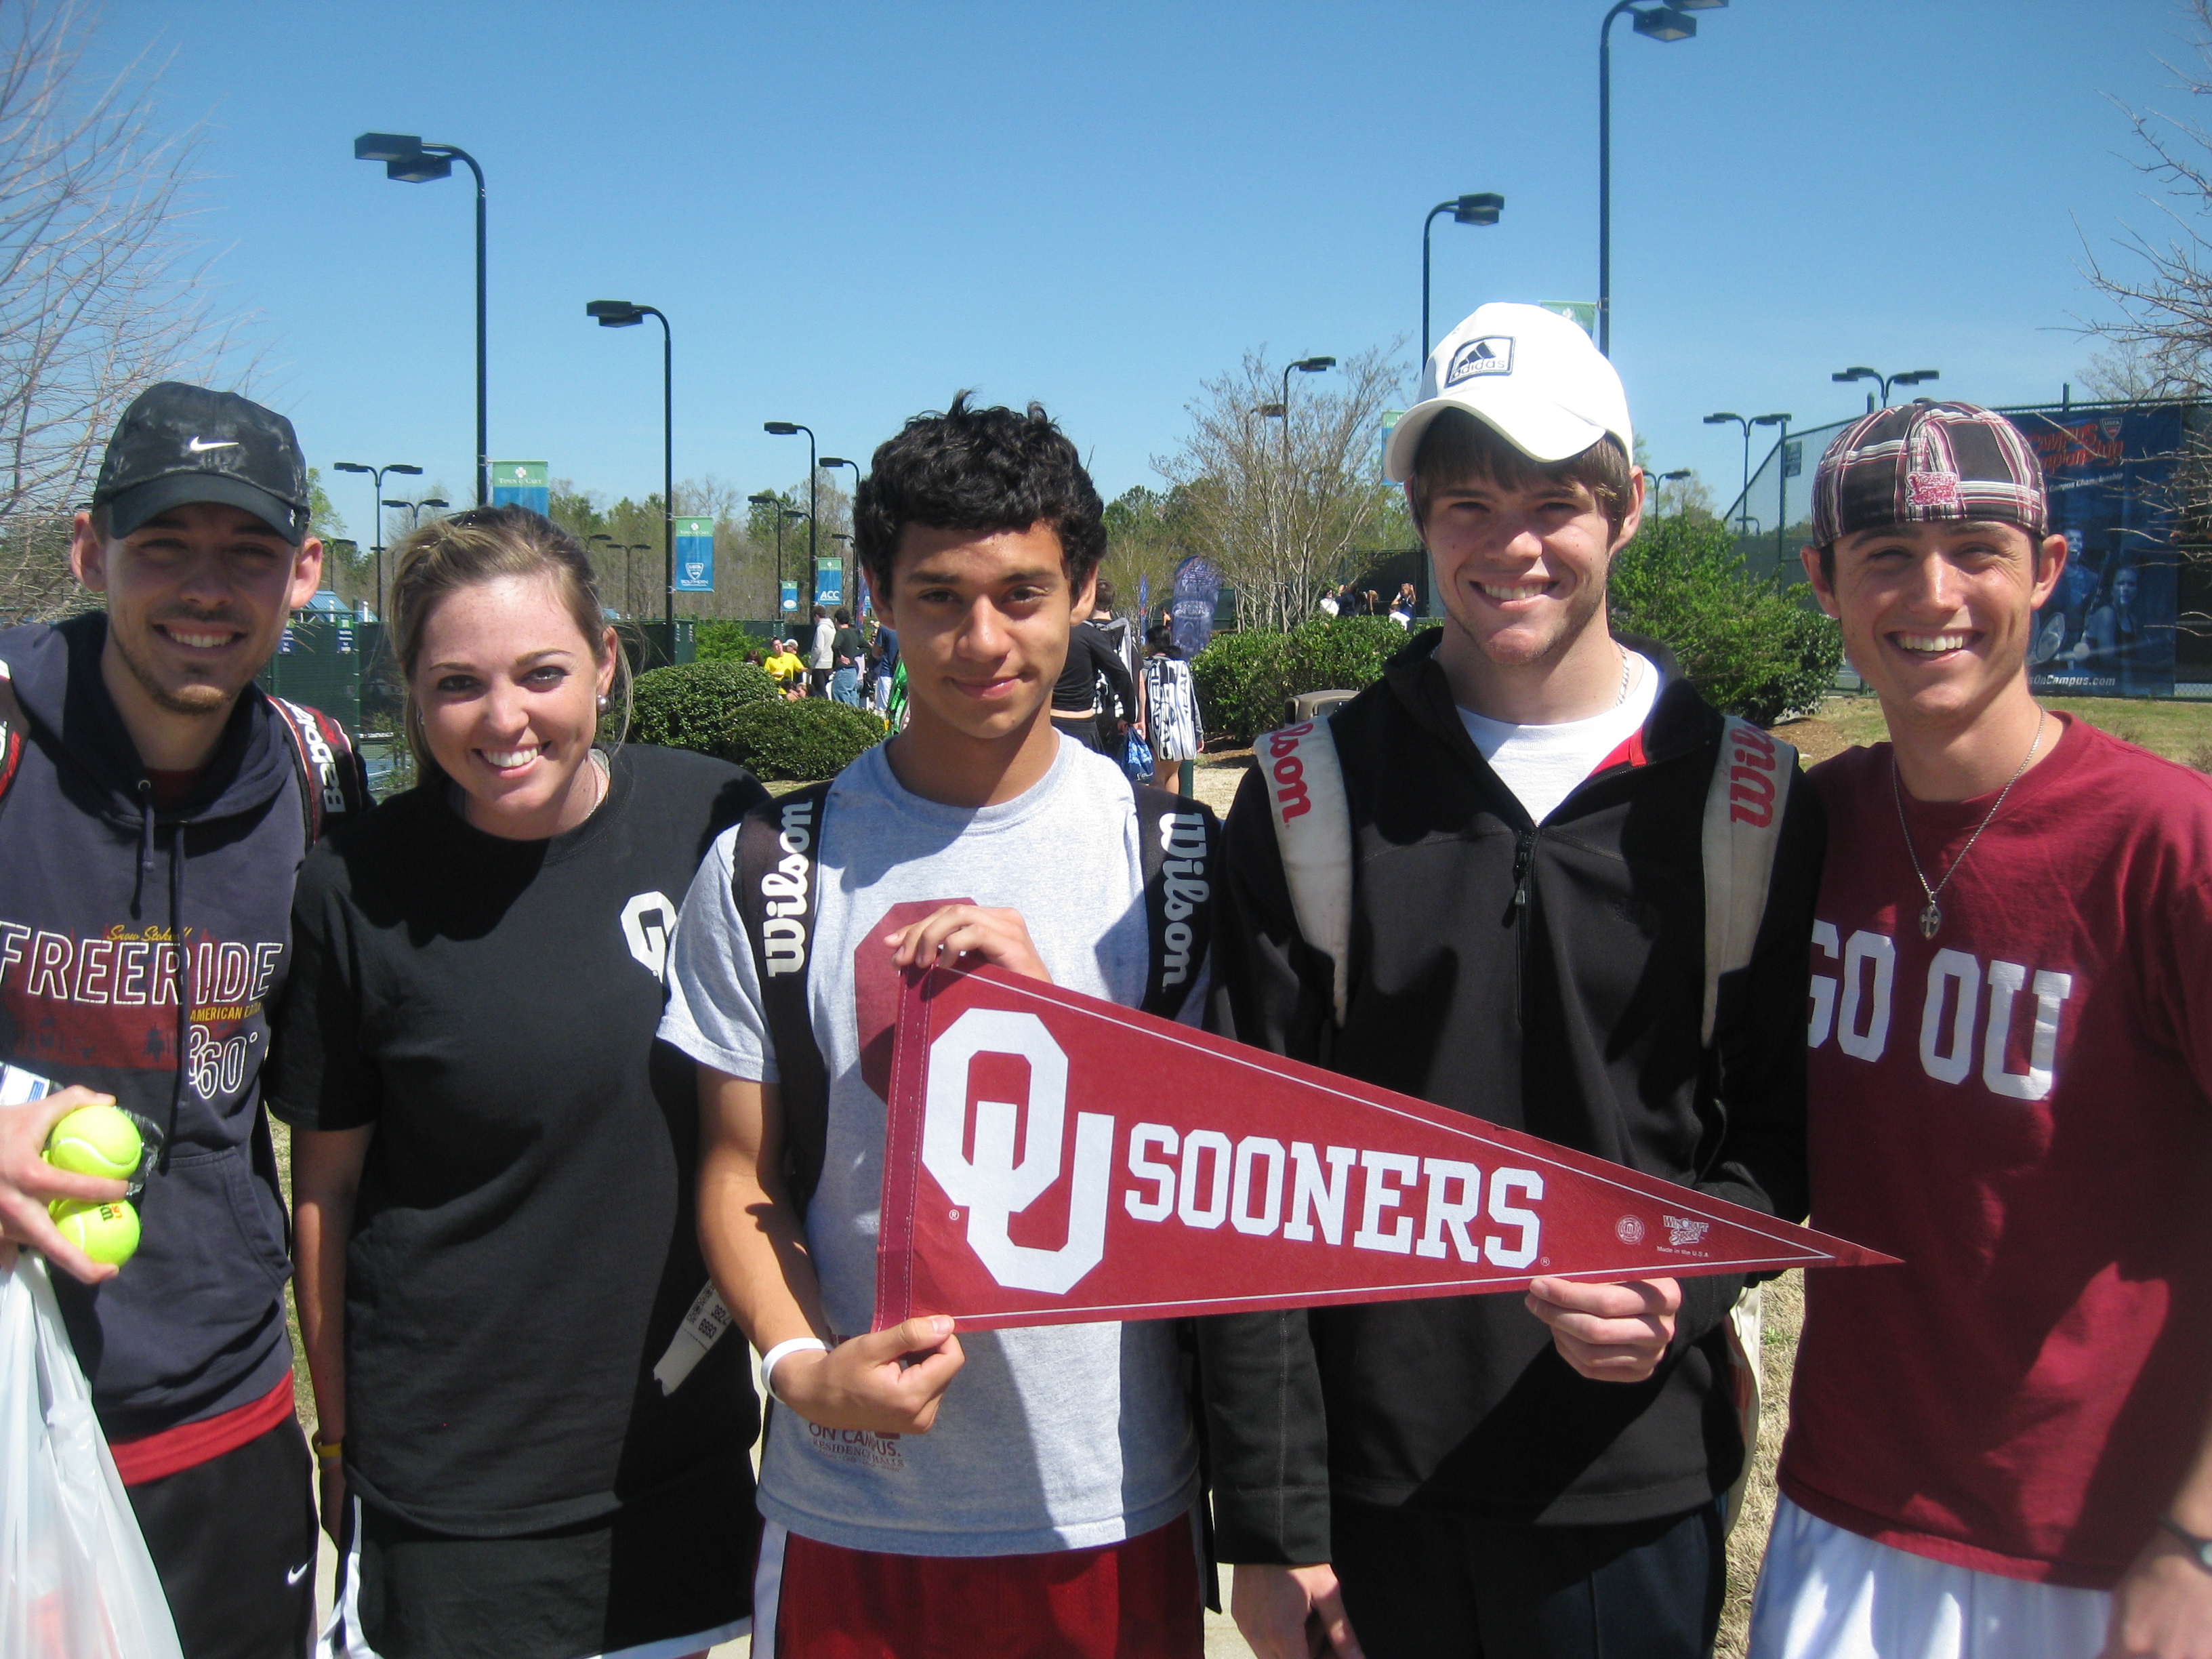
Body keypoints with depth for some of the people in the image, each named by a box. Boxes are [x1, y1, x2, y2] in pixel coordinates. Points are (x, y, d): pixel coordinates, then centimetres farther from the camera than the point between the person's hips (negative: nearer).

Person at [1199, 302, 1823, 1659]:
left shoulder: (1738, 798, 0)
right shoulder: (1316, 791, -2)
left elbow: (1782, 1125, 6)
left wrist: (1684, 1286, -16)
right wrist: (1269, 1514, -6)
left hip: (1638, 1490, 0)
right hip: (1370, 1483, 0)